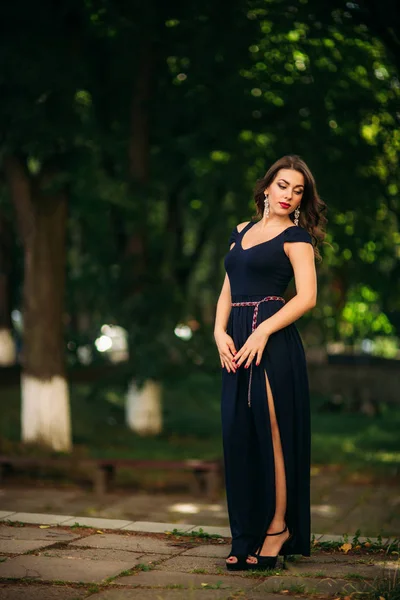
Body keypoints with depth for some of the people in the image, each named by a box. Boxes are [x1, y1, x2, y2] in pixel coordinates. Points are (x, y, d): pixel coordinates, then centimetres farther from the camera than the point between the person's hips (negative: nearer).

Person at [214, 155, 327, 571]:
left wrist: (262, 332, -18)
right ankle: (247, 537, 10)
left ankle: (278, 529, 3)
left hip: (273, 343, -6)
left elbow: (307, 296, -10)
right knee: (238, 436, 4)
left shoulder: (295, 236, 1)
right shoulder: (242, 232, 19)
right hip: (237, 344, 6)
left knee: (272, 434, -6)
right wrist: (220, 332, 1)